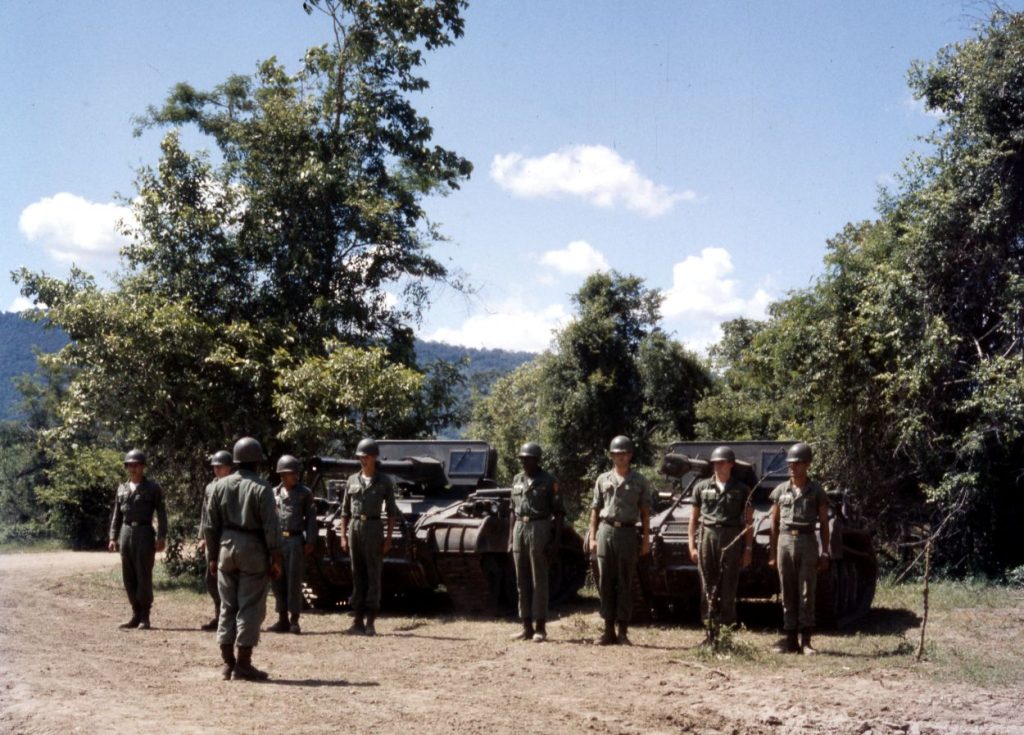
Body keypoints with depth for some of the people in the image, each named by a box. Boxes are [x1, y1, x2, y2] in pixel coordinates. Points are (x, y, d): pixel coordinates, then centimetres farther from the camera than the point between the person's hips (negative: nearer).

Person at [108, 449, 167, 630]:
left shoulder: (152, 488, 1)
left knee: (144, 576, -5)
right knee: (129, 577, 5)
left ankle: (144, 617, 1)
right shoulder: (122, 488, 14)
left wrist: (162, 537, -11)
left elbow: (161, 514, -3)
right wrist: (113, 537, 8)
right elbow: (116, 515, 16)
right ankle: (136, 615, 13)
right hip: (126, 533, 5)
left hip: (144, 533, -5)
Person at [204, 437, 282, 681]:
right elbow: (271, 528, -11)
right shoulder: (261, 488, -9)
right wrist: (276, 560, -6)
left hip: (226, 549, 5)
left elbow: (211, 525, 6)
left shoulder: (220, 485, 5)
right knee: (250, 607, 0)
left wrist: (213, 556, 13)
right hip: (253, 551, -5)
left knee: (228, 606, 11)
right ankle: (242, 664, -1)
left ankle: (228, 662, 13)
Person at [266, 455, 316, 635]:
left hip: (296, 540, -3)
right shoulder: (274, 493, 11)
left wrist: (309, 542, -6)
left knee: (294, 582, -2)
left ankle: (294, 620, 4)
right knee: (278, 581, 5)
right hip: (277, 540, 3)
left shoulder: (304, 493, 3)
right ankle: (282, 619, 13)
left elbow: (311, 518, 1)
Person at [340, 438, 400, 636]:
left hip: (373, 527, -3)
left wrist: (388, 537, -6)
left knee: (373, 576, -3)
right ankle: (358, 621, 10)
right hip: (354, 527, 4)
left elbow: (391, 512, 2)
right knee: (357, 576, 6)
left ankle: (370, 622, -2)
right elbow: (345, 511, 14)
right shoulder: (352, 480, 12)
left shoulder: (384, 481, 3)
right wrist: (343, 536, 6)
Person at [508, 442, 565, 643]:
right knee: (522, 581, 7)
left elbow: (559, 513, -5)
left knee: (539, 581, -3)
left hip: (539, 530, -6)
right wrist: (510, 538, 12)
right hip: (519, 529, 6)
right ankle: (527, 626, 13)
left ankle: (541, 627, 2)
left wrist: (556, 541, -12)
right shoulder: (517, 480, 13)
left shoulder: (548, 482, -4)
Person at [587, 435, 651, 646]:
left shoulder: (639, 481, 6)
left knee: (625, 584, 0)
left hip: (628, 532, -2)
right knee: (606, 583, 3)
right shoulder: (603, 480, 11)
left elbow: (645, 512, 6)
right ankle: (608, 630, 8)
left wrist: (646, 539, -1)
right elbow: (595, 509, 11)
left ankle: (623, 631, 3)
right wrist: (592, 537, 3)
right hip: (606, 530, 2)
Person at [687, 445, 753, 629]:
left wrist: (748, 549, 0)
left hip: (732, 539, -1)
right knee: (708, 586, -1)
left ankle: (726, 626, -1)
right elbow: (694, 519, 12)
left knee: (728, 587, -3)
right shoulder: (701, 487, 11)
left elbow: (749, 522, 7)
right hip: (708, 536, 1)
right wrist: (692, 546, 5)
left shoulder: (742, 490, 9)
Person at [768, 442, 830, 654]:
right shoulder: (781, 490, 9)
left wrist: (825, 553, -2)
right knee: (788, 594, 4)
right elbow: (775, 522, 12)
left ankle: (806, 641, -2)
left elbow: (824, 524, 4)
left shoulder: (816, 491, 3)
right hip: (785, 541, 2)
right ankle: (790, 640, 7)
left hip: (807, 543, -2)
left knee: (807, 593, -4)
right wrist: (772, 551, 8)